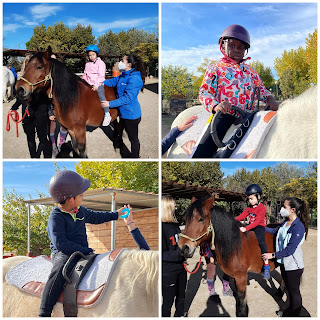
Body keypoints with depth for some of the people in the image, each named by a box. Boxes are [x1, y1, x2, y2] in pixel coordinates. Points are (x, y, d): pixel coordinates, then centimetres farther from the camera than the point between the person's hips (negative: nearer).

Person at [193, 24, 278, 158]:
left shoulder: (250, 70, 23)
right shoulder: (215, 69, 8)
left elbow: (261, 89, 26)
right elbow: (204, 92, -2)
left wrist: (270, 99, 1)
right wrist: (215, 106, -23)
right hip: (225, 114, -5)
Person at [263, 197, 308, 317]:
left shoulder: (298, 227, -27)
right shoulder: (286, 222, 0)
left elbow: (290, 250, -27)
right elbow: (275, 231, 18)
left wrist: (273, 255, -22)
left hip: (293, 265, -8)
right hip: (284, 262, 8)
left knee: (294, 291, 10)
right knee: (289, 289, 24)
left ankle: (294, 315, 26)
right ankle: (290, 310, 41)